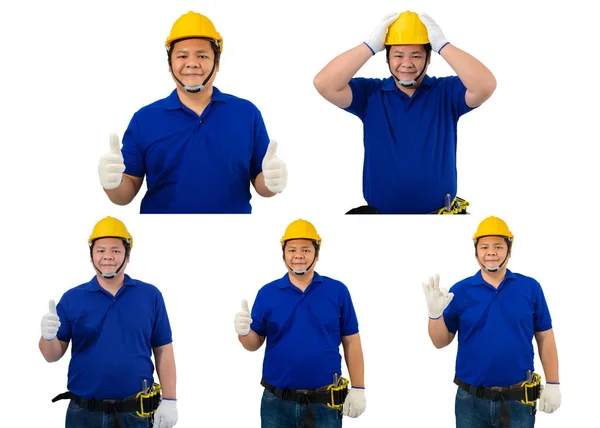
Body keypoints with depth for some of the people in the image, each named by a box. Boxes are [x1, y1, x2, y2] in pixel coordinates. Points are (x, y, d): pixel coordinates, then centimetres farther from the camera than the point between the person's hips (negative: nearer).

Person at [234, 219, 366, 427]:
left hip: (325, 404, -1)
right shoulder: (267, 293, 2)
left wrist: (358, 389, -1)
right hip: (276, 403, 1)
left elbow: (351, 342, 3)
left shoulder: (338, 291, 0)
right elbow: (255, 343, 5)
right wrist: (244, 332, -17)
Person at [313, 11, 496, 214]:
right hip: (380, 212, 1)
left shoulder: (447, 92, 2)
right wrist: (370, 45, -12)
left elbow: (486, 86, -18)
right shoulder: (369, 93, 5)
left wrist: (442, 44, -16)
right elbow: (324, 84, -11)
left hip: (441, 212, -1)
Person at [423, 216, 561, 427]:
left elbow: (545, 338, 4)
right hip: (471, 402, 1)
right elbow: (441, 342, 3)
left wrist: (553, 384, 2)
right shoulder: (460, 291, 0)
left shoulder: (530, 287, 0)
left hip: (518, 401, 0)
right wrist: (435, 313, -15)